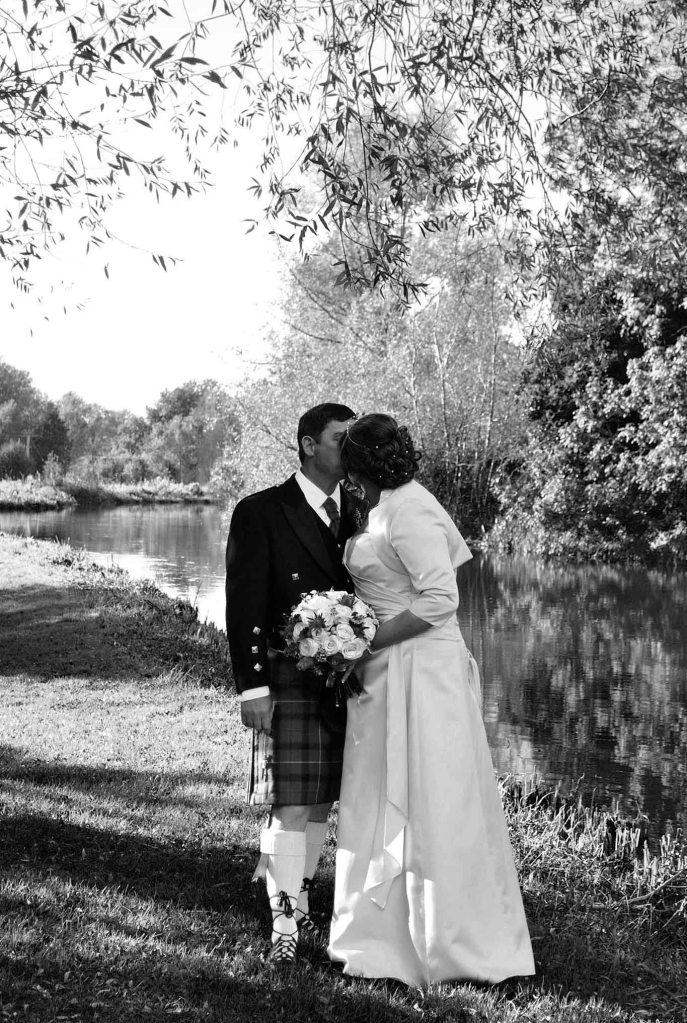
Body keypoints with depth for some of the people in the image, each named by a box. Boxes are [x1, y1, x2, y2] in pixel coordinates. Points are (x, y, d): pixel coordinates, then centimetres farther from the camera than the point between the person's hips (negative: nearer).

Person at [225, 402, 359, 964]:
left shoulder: (359, 512, 11)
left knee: (321, 805, 12)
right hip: (288, 679, -5)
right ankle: (284, 923, 6)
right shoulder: (260, 513, -4)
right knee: (292, 808, -6)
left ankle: (299, 901, 28)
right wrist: (252, 686, -11)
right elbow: (243, 606, -6)